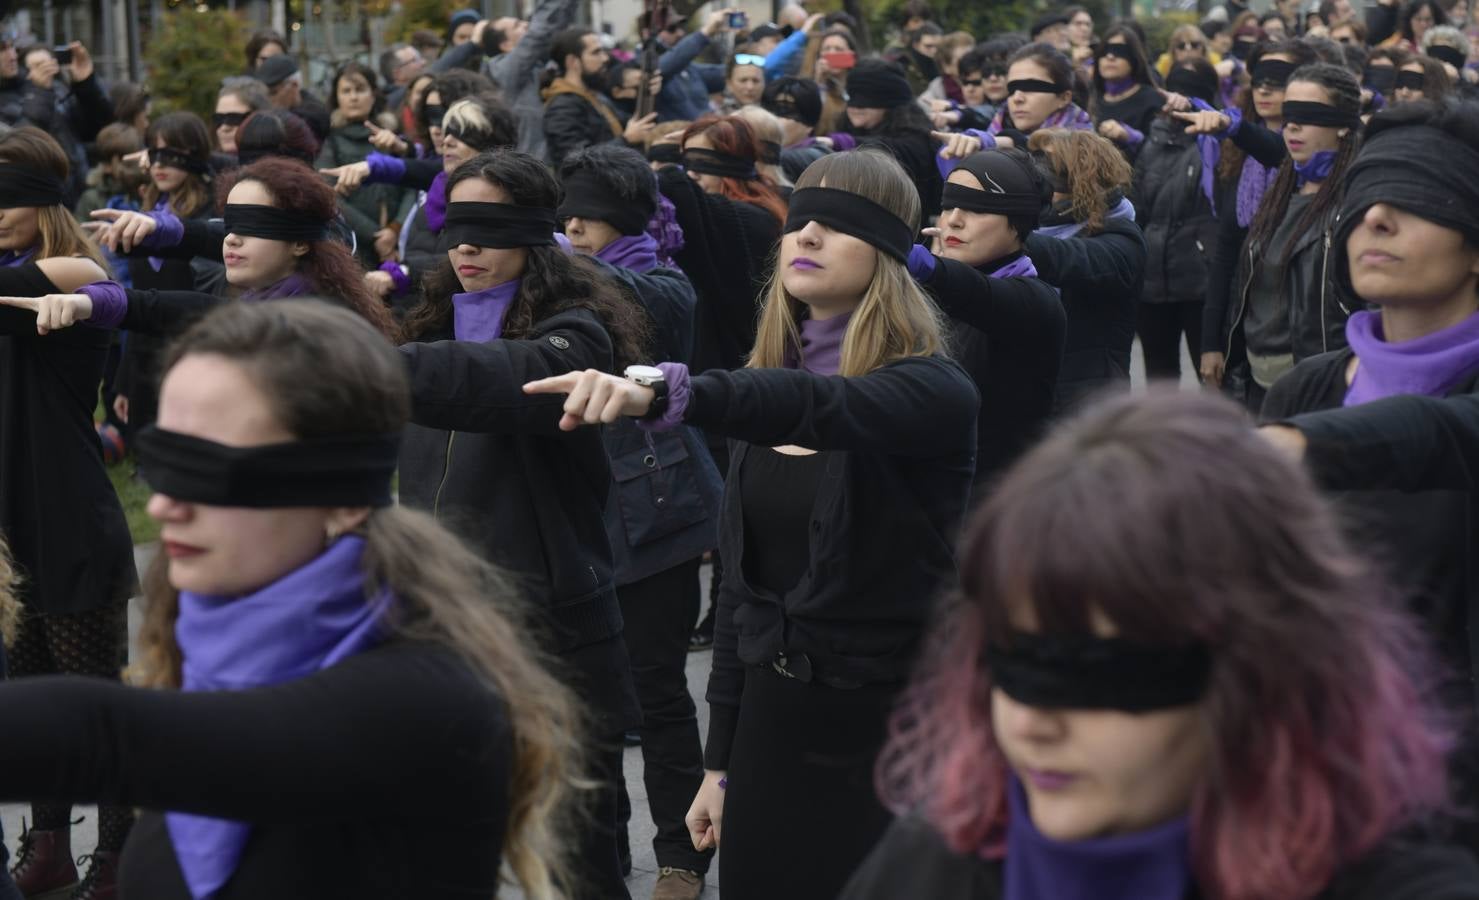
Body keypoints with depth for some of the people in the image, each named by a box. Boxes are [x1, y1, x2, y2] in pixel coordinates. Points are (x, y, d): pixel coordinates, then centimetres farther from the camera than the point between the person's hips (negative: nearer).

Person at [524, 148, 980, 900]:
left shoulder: (933, 391, -12)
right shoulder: (764, 391, 8)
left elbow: (820, 407, -34)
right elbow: (741, 581, 12)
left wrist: (662, 391, -50)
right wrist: (719, 761, 11)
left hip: (887, 727, -6)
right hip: (771, 720, 6)